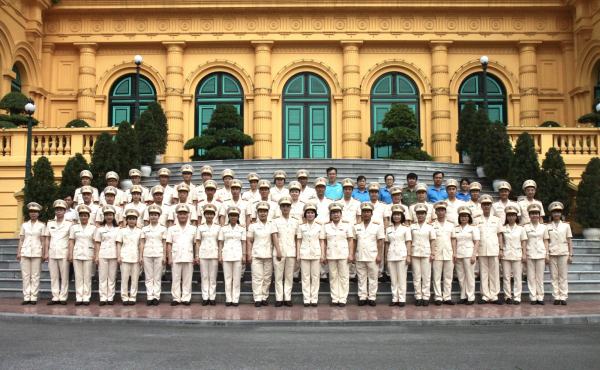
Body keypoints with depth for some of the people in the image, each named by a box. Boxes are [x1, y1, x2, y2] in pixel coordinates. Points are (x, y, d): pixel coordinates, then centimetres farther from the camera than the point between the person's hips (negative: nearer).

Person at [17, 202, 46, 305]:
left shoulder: (42, 225, 6)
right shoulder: (24, 225, 12)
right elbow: (21, 240, 13)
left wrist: (44, 254, -2)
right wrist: (18, 252, 6)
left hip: (36, 253, -2)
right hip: (25, 252, 2)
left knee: (35, 276, -2)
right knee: (25, 275, 1)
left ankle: (34, 297, 2)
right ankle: (26, 297, 5)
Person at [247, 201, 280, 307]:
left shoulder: (271, 224, 8)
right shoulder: (253, 225, 7)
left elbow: (275, 238, -4)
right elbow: (249, 241, 5)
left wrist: (278, 251, -15)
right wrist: (249, 255, -3)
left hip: (268, 255, 1)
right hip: (256, 254, -1)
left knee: (267, 277, 4)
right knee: (257, 277, -5)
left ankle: (264, 297, 13)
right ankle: (257, 299, -2)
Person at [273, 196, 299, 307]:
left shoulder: (296, 221, 12)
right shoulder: (275, 220, 5)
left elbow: (297, 237, 10)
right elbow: (275, 237, -2)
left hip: (291, 251, 2)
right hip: (279, 251, -2)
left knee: (289, 276, 4)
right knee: (278, 276, -1)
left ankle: (287, 298, 10)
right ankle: (279, 298, 4)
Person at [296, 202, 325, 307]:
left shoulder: (320, 226, 5)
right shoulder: (301, 226, 6)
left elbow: (322, 241, 6)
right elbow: (299, 241, 7)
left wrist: (323, 255, 1)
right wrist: (298, 254, 1)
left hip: (316, 254, 0)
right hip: (304, 254, 0)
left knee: (315, 277, 2)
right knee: (305, 277, 2)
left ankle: (314, 299, 9)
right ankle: (306, 299, 8)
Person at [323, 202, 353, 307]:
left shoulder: (347, 225, 5)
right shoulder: (326, 226, 10)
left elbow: (350, 240, 4)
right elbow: (324, 241, 9)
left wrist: (350, 255, -3)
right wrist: (324, 255, 4)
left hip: (343, 254, -2)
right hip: (331, 254, 2)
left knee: (343, 276, -1)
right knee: (333, 277, 4)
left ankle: (343, 299, 5)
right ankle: (334, 299, 10)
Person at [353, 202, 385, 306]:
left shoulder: (378, 226, 2)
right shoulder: (356, 226, 11)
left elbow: (380, 242, 0)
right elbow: (354, 242, 12)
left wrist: (379, 255, -6)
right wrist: (352, 254, 6)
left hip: (372, 257, -2)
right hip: (359, 257, 3)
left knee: (373, 278, 2)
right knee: (361, 278, 6)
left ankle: (372, 298, 9)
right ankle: (362, 297, 13)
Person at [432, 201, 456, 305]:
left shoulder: (451, 224, 13)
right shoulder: (432, 225, 5)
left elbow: (453, 239, 12)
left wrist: (454, 252, 4)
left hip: (449, 254, 2)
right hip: (437, 254, -2)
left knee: (448, 277, 4)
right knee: (437, 277, -2)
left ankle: (447, 297, 9)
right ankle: (438, 298, 3)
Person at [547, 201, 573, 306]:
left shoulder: (566, 225, 7)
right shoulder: (547, 226, 7)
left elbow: (569, 241, 7)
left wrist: (570, 255, 1)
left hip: (563, 253, 0)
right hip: (552, 253, 0)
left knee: (563, 276, 0)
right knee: (554, 276, 1)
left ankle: (563, 297, 3)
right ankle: (556, 297, 5)